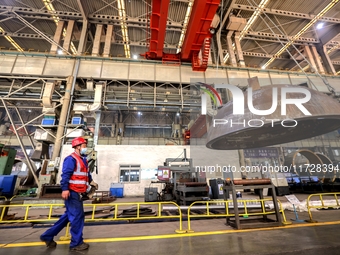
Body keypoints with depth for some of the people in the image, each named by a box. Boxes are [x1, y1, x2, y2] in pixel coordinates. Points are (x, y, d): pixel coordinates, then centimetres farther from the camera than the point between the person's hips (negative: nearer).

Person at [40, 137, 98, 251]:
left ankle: (48, 236, 34)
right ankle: (76, 243, 16)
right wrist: (65, 189, -30)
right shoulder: (71, 159, -16)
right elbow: (65, 175, -24)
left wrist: (91, 181, 15)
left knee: (68, 215, 20)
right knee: (77, 216, 0)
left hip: (77, 193, 10)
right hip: (72, 193, -10)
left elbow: (86, 173, 24)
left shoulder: (83, 159, 15)